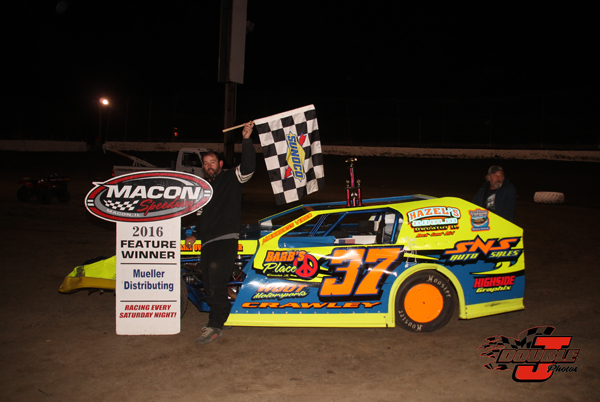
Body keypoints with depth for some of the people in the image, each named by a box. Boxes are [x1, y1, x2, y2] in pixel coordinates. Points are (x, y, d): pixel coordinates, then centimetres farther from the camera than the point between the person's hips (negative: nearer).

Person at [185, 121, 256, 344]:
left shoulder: (232, 178, 3)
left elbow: (248, 168, -17)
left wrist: (246, 140, -26)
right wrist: (195, 235, 22)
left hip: (226, 239, -7)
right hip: (207, 242, 7)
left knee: (216, 281, -16)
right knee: (209, 284, 4)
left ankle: (215, 326, -11)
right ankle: (221, 316, 20)